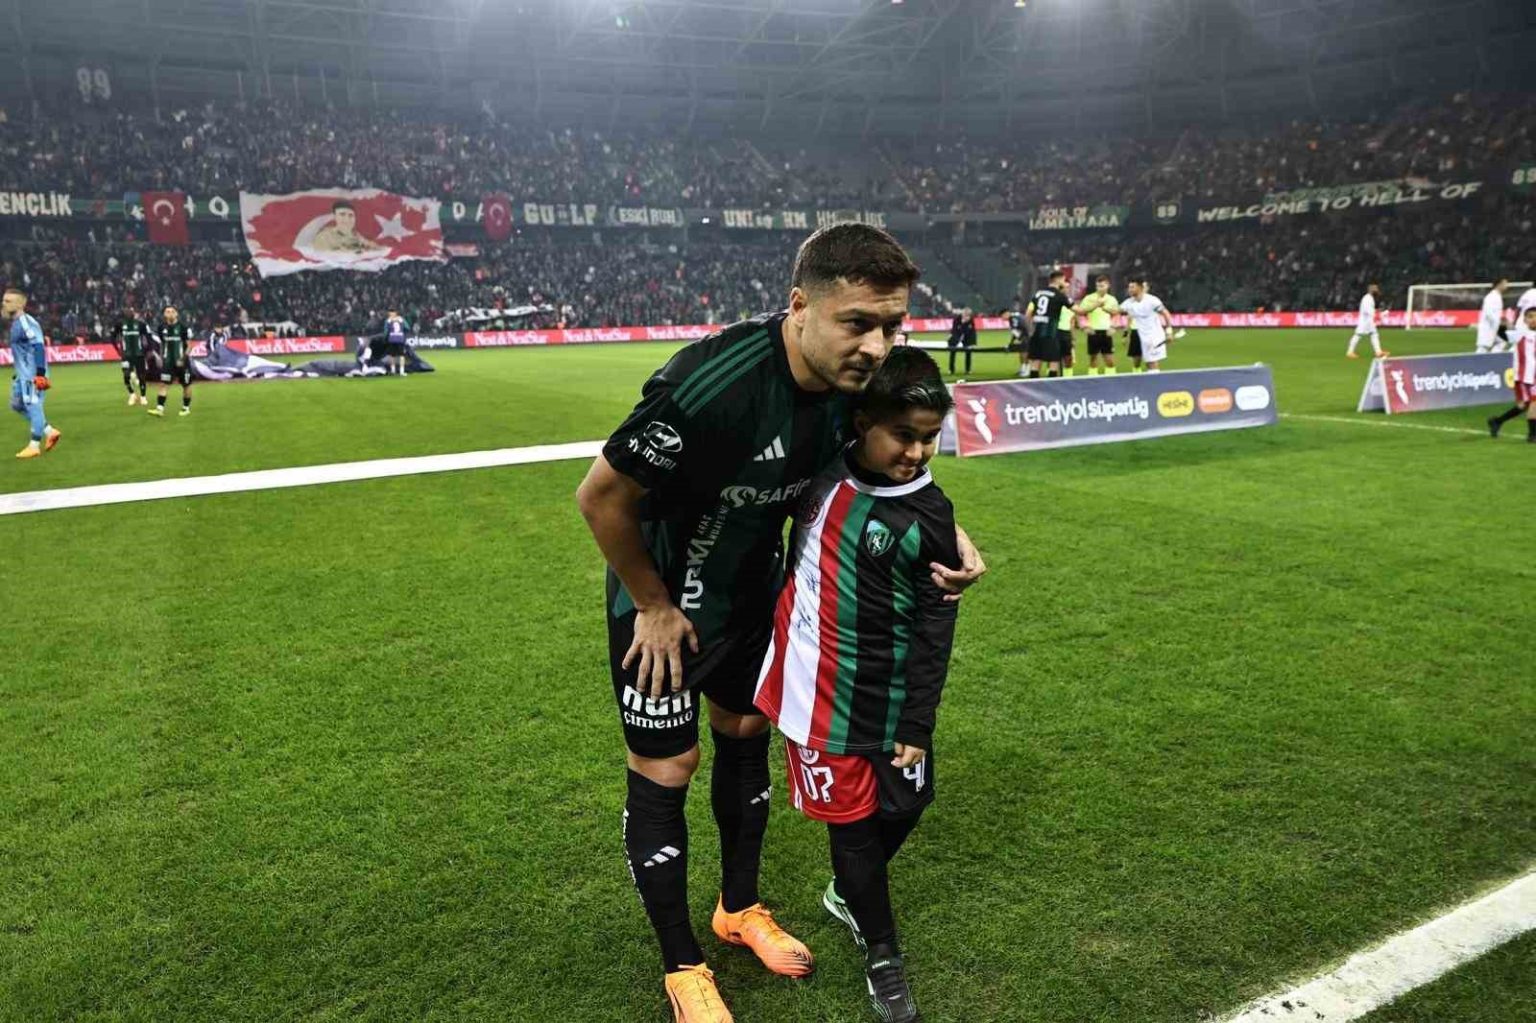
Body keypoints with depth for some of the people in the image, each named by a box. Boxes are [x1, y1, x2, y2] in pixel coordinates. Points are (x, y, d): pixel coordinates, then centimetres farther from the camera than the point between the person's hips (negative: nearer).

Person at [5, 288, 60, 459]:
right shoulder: (15, 323, 13)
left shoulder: (25, 323, -17)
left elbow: (39, 347, -22)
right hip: (23, 373, 10)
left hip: (33, 373, -10)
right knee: (17, 404, 15)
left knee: (33, 406, -3)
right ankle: (49, 432, 19)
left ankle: (34, 445, 4)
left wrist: (40, 373, -26)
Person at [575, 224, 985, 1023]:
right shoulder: (710, 386, -38)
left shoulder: (856, 378, -17)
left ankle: (739, 909, 44)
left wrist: (945, 536, -16)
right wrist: (656, 605, -15)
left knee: (746, 734, 19)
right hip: (664, 600, -6)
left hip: (753, 588, 7)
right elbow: (600, 496, -26)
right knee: (664, 770, 5)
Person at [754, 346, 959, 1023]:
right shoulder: (824, 470, -5)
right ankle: (882, 954, 30)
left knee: (905, 804, 13)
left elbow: (935, 629, -8)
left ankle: (848, 893, 45)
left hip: (888, 698, 0)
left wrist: (917, 724, -7)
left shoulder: (928, 516, -11)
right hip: (817, 690, 1)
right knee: (852, 814, 9)